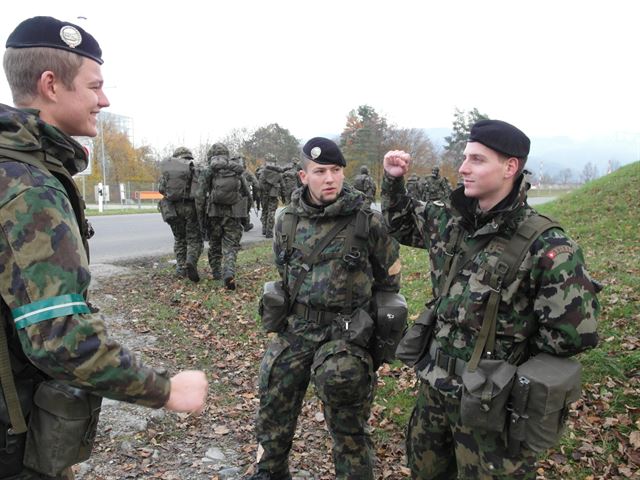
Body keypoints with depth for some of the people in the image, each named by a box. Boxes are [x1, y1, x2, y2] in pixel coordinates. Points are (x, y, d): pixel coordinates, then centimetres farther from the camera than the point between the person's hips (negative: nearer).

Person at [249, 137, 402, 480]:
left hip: (346, 331, -4)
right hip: (294, 328, 4)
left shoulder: (368, 221, -10)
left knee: (349, 430, 3)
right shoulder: (288, 220, 0)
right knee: (274, 412, 15)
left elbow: (390, 275, 4)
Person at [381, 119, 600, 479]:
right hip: (434, 383, 6)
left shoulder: (546, 246, -22)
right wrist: (393, 180, 1)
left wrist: (513, 352, -7)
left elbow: (575, 333, -22)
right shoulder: (449, 219, -2)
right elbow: (401, 223, 17)